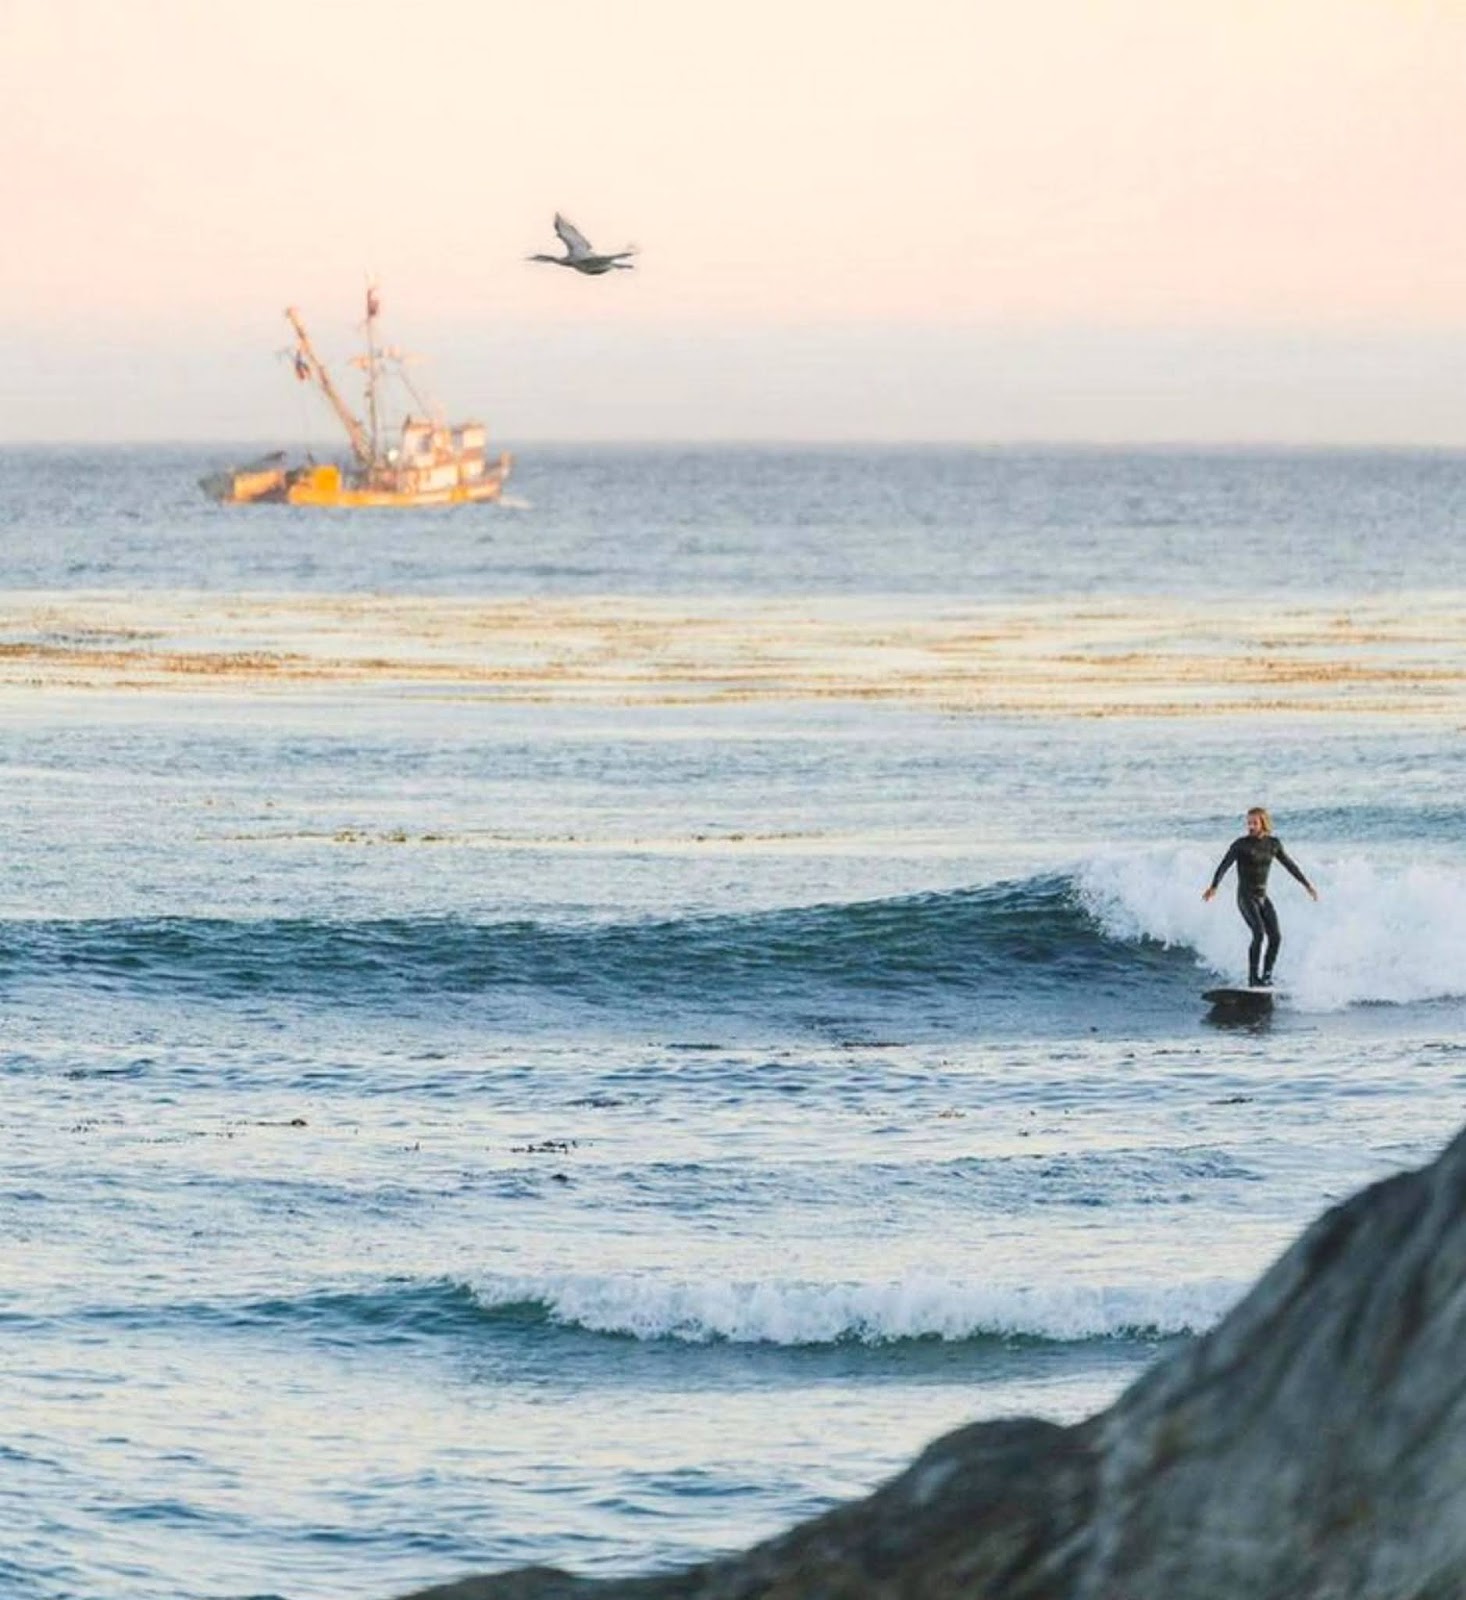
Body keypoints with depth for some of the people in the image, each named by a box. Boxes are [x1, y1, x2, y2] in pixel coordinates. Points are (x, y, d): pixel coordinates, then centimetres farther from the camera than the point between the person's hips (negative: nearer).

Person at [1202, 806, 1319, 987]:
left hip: (1263, 897, 5)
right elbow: (1224, 865, -18)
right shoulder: (1241, 844, -9)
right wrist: (1213, 887, -33)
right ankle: (1253, 978, -17)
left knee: (1275, 937, -6)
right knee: (1259, 934, -21)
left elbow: (1290, 865, 17)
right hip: (1246, 897, -5)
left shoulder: (1273, 843, 6)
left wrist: (1307, 885, 23)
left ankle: (1266, 976, 5)